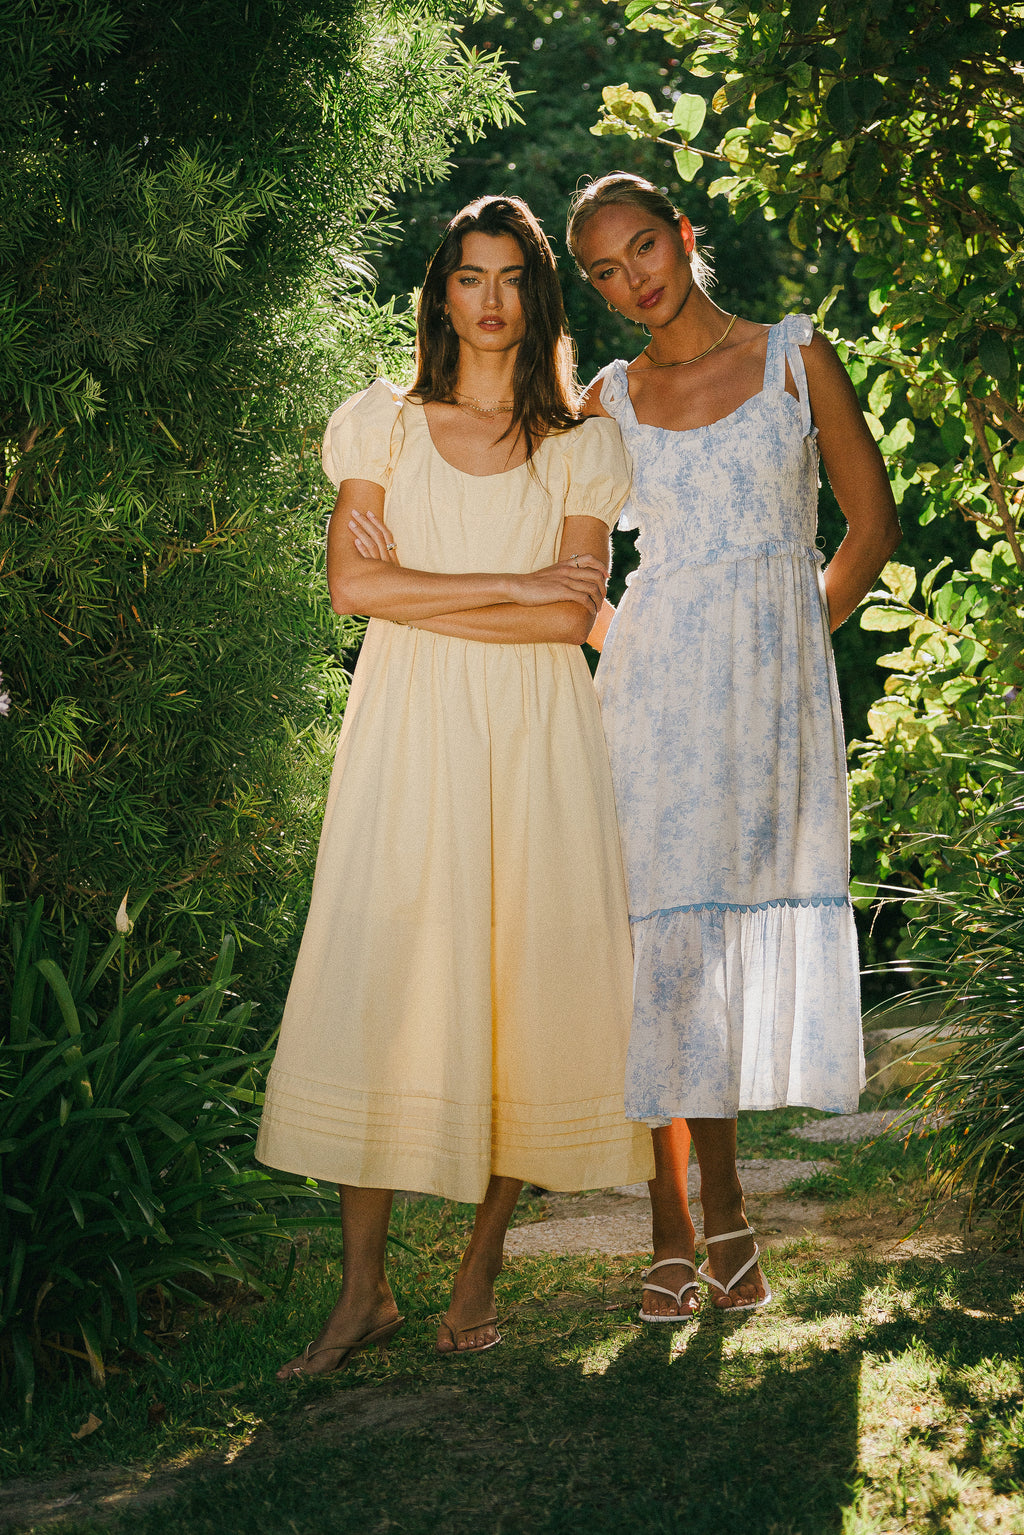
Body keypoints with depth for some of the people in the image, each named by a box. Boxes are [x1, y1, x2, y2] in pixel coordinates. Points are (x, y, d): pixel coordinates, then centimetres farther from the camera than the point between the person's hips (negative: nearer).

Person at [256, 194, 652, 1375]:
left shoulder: (578, 448, 10)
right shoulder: (384, 423, 11)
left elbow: (573, 617, -2)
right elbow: (352, 584, -2)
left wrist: (420, 597, -7)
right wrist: (509, 586, -6)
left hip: (534, 735, 1)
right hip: (408, 729, 0)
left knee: (524, 983, -3)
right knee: (374, 980, -8)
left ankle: (479, 1276, 9)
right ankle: (363, 1291, -2)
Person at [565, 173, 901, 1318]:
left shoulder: (797, 357, 5)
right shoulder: (609, 402, 8)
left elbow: (874, 524, 7)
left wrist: (789, 644, 7)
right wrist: (623, 648, 7)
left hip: (775, 691, 0)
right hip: (654, 694, 1)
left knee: (746, 931, -1)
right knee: (667, 934, -4)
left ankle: (706, 1215, 14)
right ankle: (682, 1230, 3)